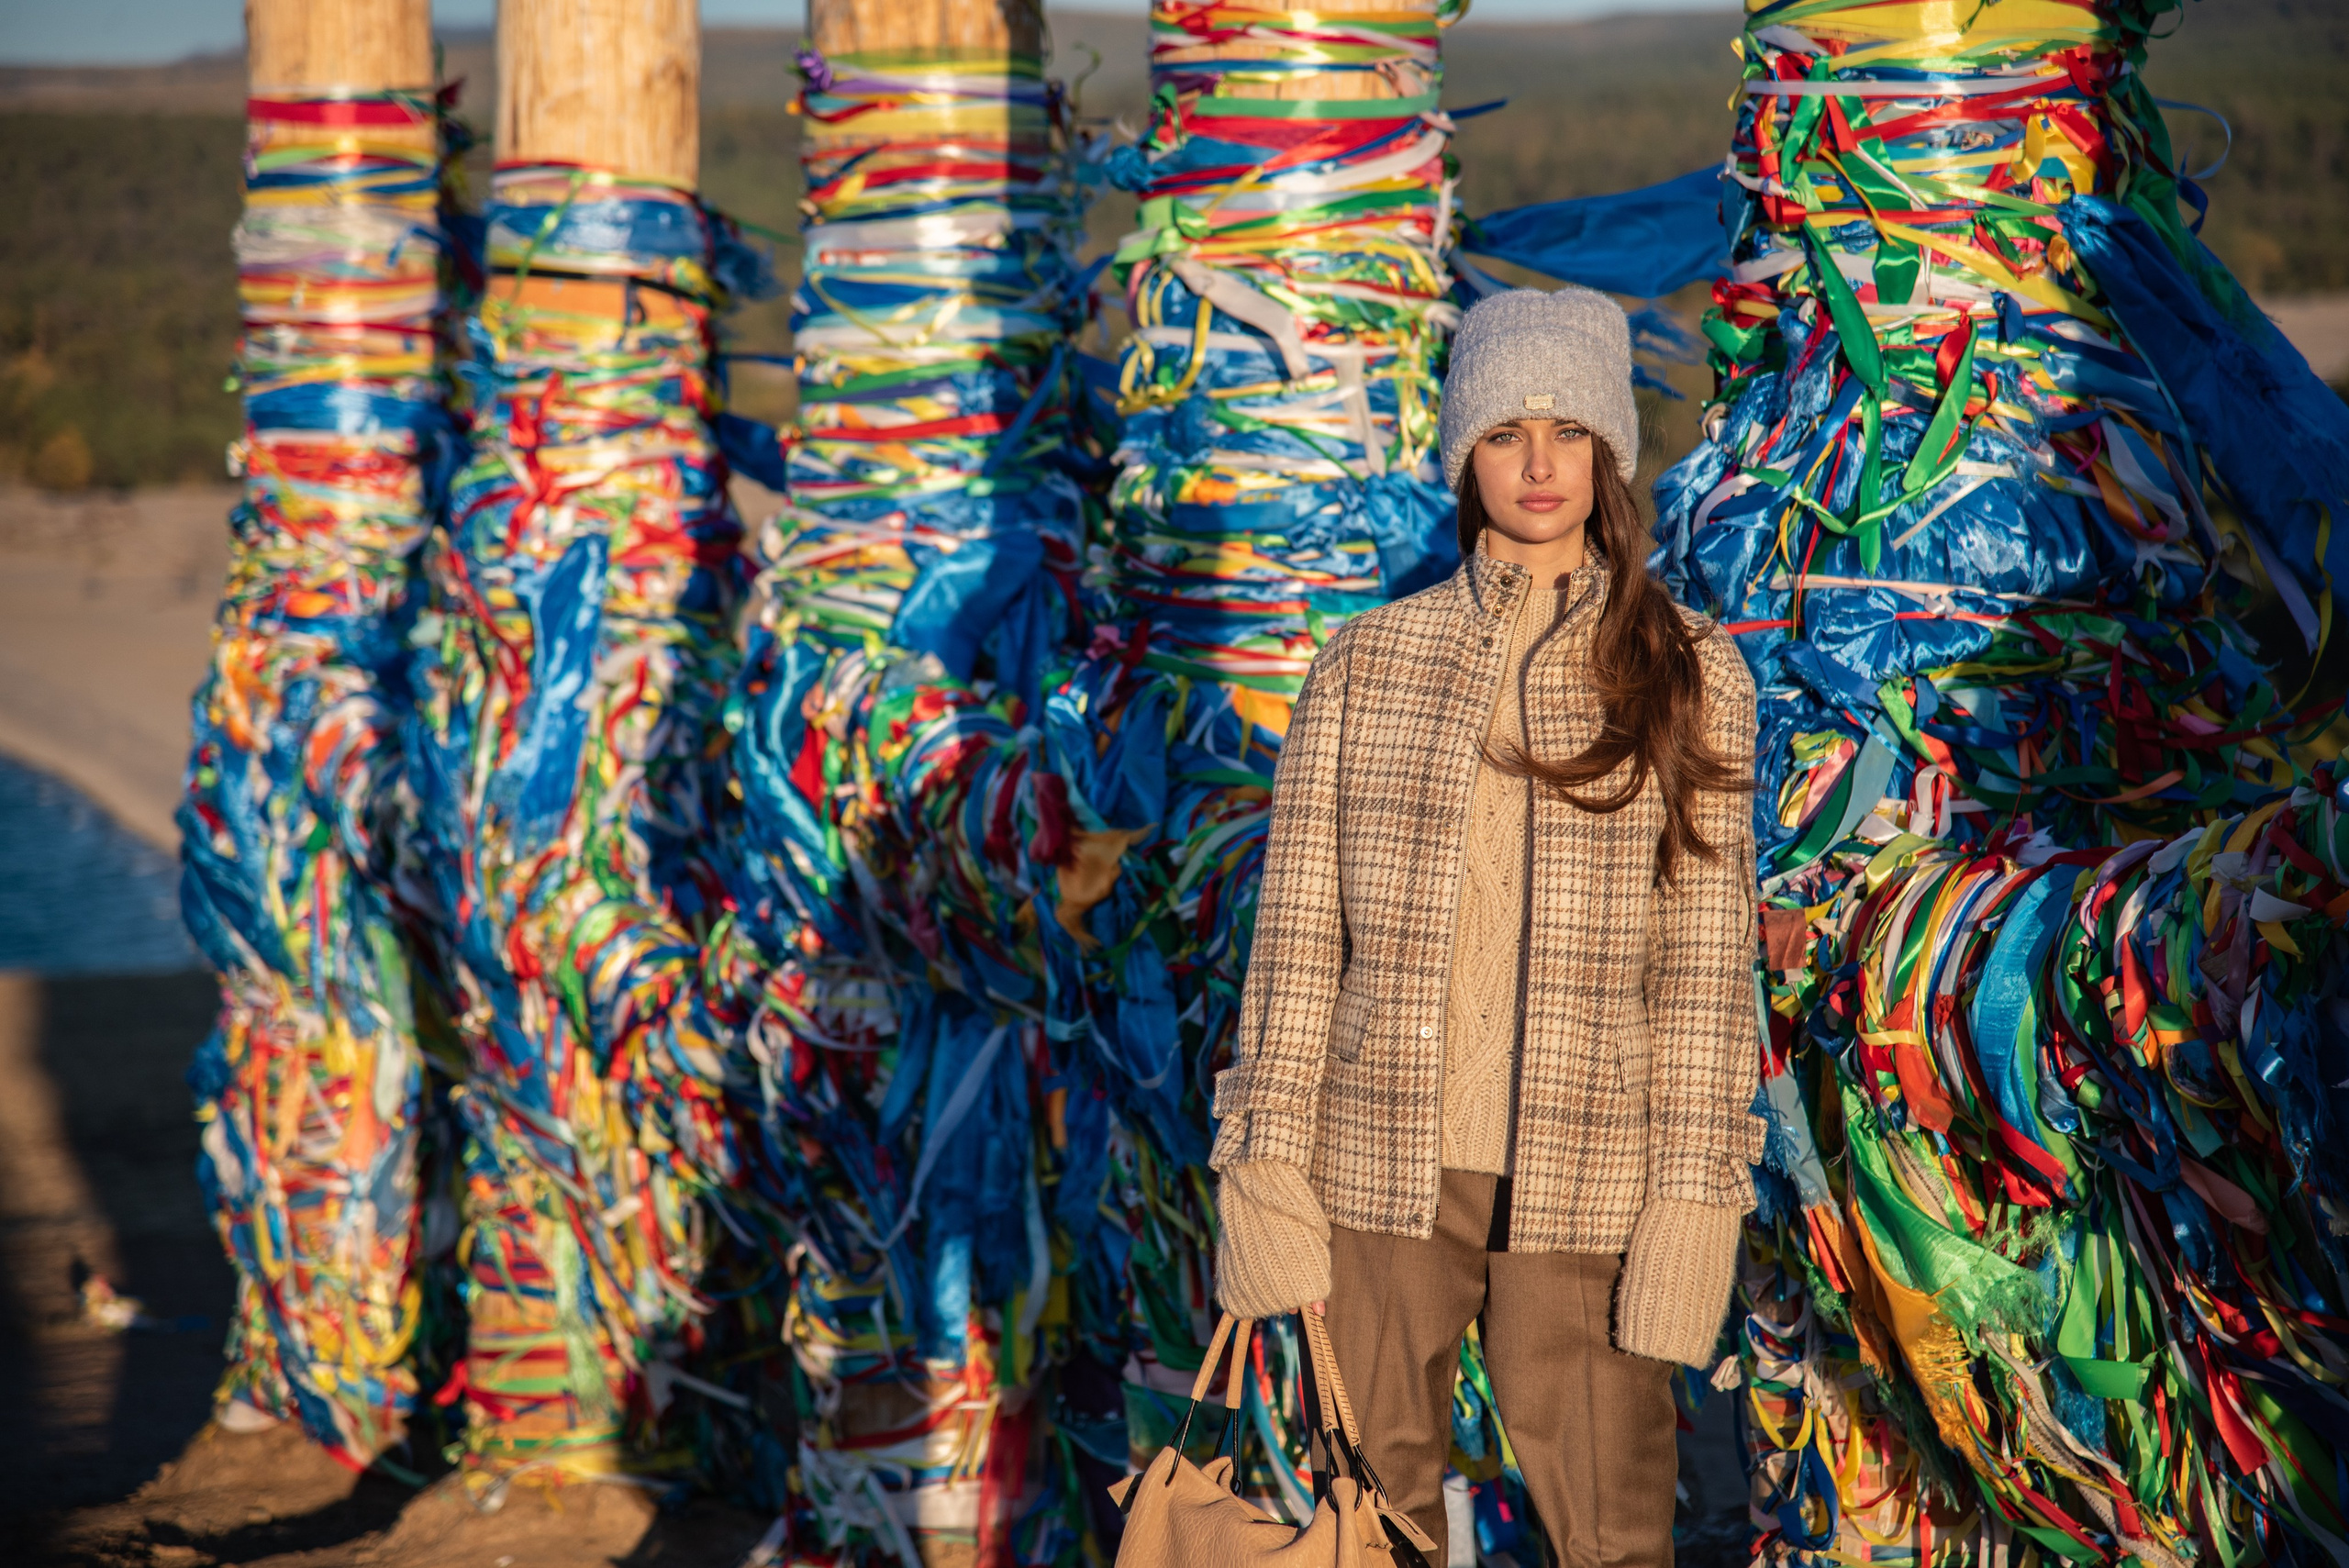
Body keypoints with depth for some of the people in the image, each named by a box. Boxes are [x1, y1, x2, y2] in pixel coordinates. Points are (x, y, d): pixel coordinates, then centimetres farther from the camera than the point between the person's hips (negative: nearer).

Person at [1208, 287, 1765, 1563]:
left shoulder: (1689, 673, 4)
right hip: (1382, 1165, 1)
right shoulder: (1364, 664, 6)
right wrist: (1266, 1173, -1)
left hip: (1583, 1177, -1)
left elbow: (1707, 954, 1)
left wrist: (1695, 1196, -5)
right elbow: (1298, 930, 5)